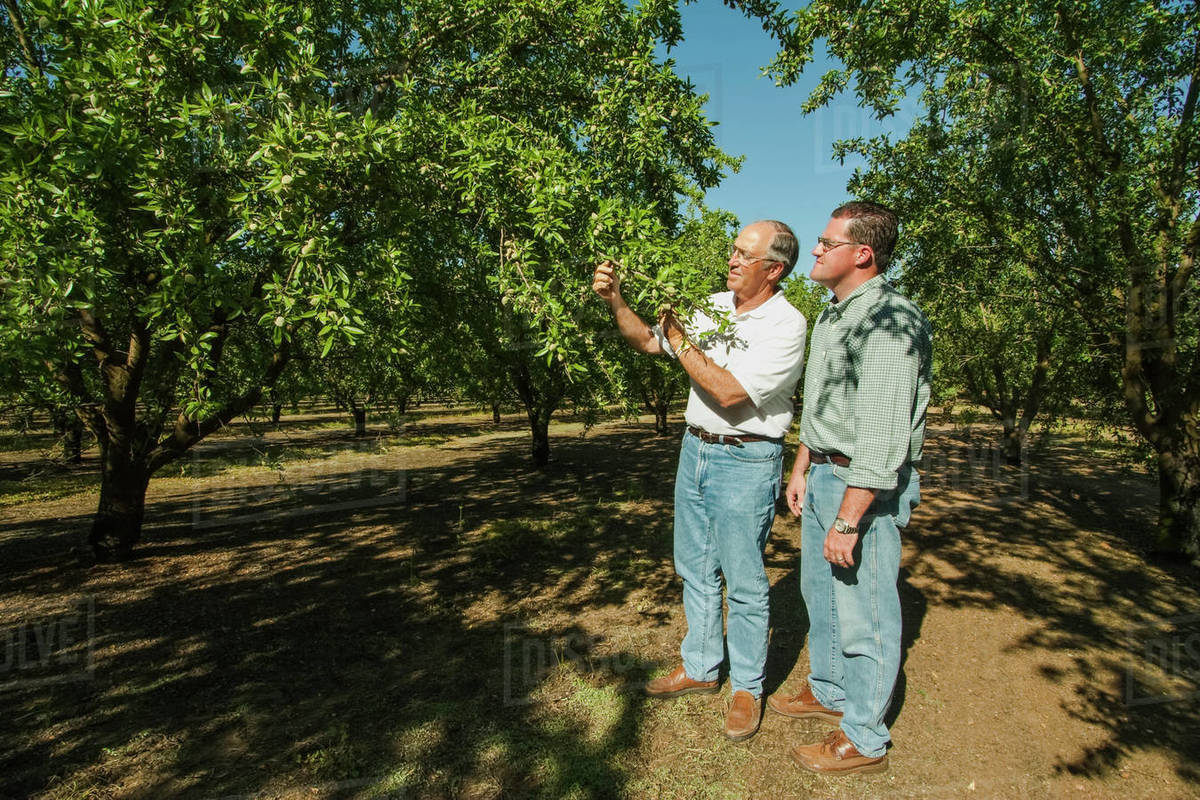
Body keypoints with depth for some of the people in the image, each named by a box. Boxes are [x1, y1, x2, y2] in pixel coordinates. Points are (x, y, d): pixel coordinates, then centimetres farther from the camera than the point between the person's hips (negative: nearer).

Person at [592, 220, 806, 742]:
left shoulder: (786, 325, -15)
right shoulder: (714, 305, 6)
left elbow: (729, 392, -24)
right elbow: (647, 342, 11)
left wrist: (681, 342, -14)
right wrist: (615, 301, -4)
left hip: (745, 462, -7)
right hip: (695, 447, 7)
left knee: (743, 582, 4)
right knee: (695, 569, 16)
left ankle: (747, 687, 24)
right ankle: (700, 668, 34)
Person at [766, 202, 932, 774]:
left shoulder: (891, 321, -20)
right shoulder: (831, 316, 12)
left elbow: (882, 433, -25)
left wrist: (848, 519, -24)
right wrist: (802, 469, 18)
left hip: (866, 489, -9)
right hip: (824, 475, 10)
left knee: (864, 614, 4)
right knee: (820, 594, 21)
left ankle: (864, 740, 22)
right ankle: (829, 692, 42)